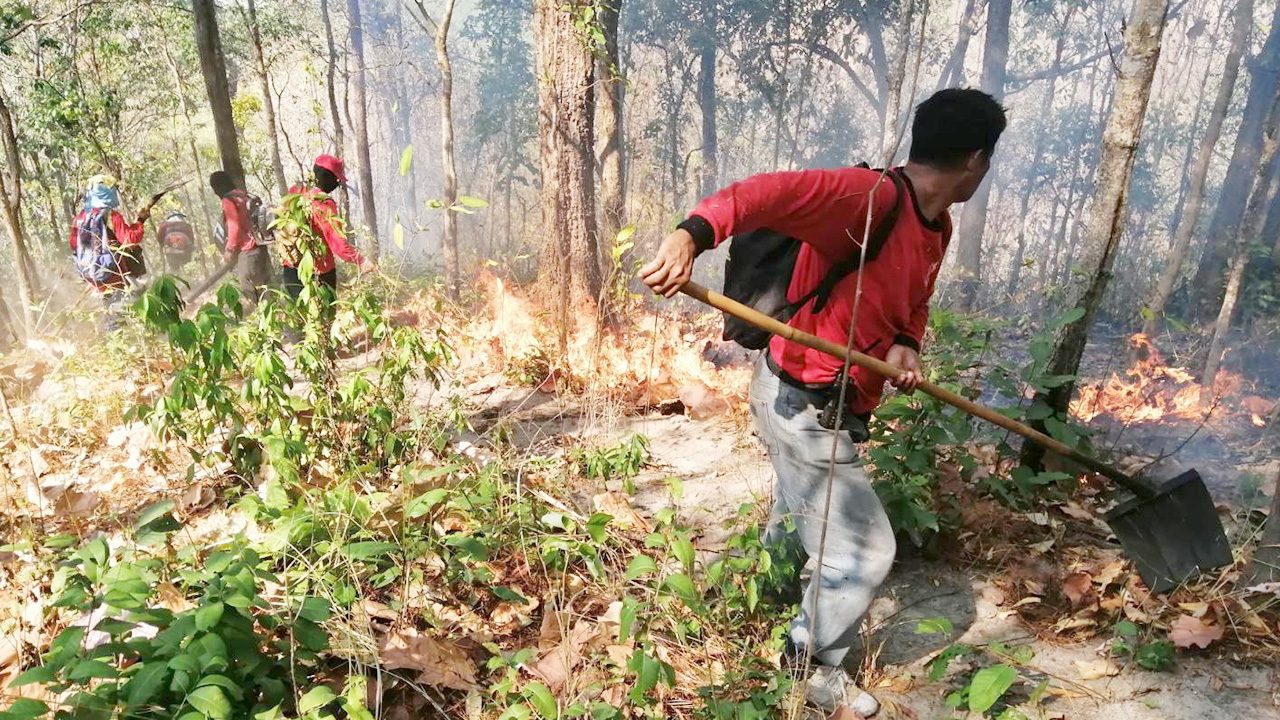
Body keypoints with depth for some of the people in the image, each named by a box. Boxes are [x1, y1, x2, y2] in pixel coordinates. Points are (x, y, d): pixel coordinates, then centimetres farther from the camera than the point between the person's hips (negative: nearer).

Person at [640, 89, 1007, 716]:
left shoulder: (936, 228, 5)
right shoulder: (869, 197, -25)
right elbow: (767, 193, -38)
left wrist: (905, 345, -7)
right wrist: (693, 233, -55)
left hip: (827, 405, 10)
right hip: (803, 407, -10)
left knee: (800, 518, 31)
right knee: (865, 548, 4)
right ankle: (814, 667, 29)